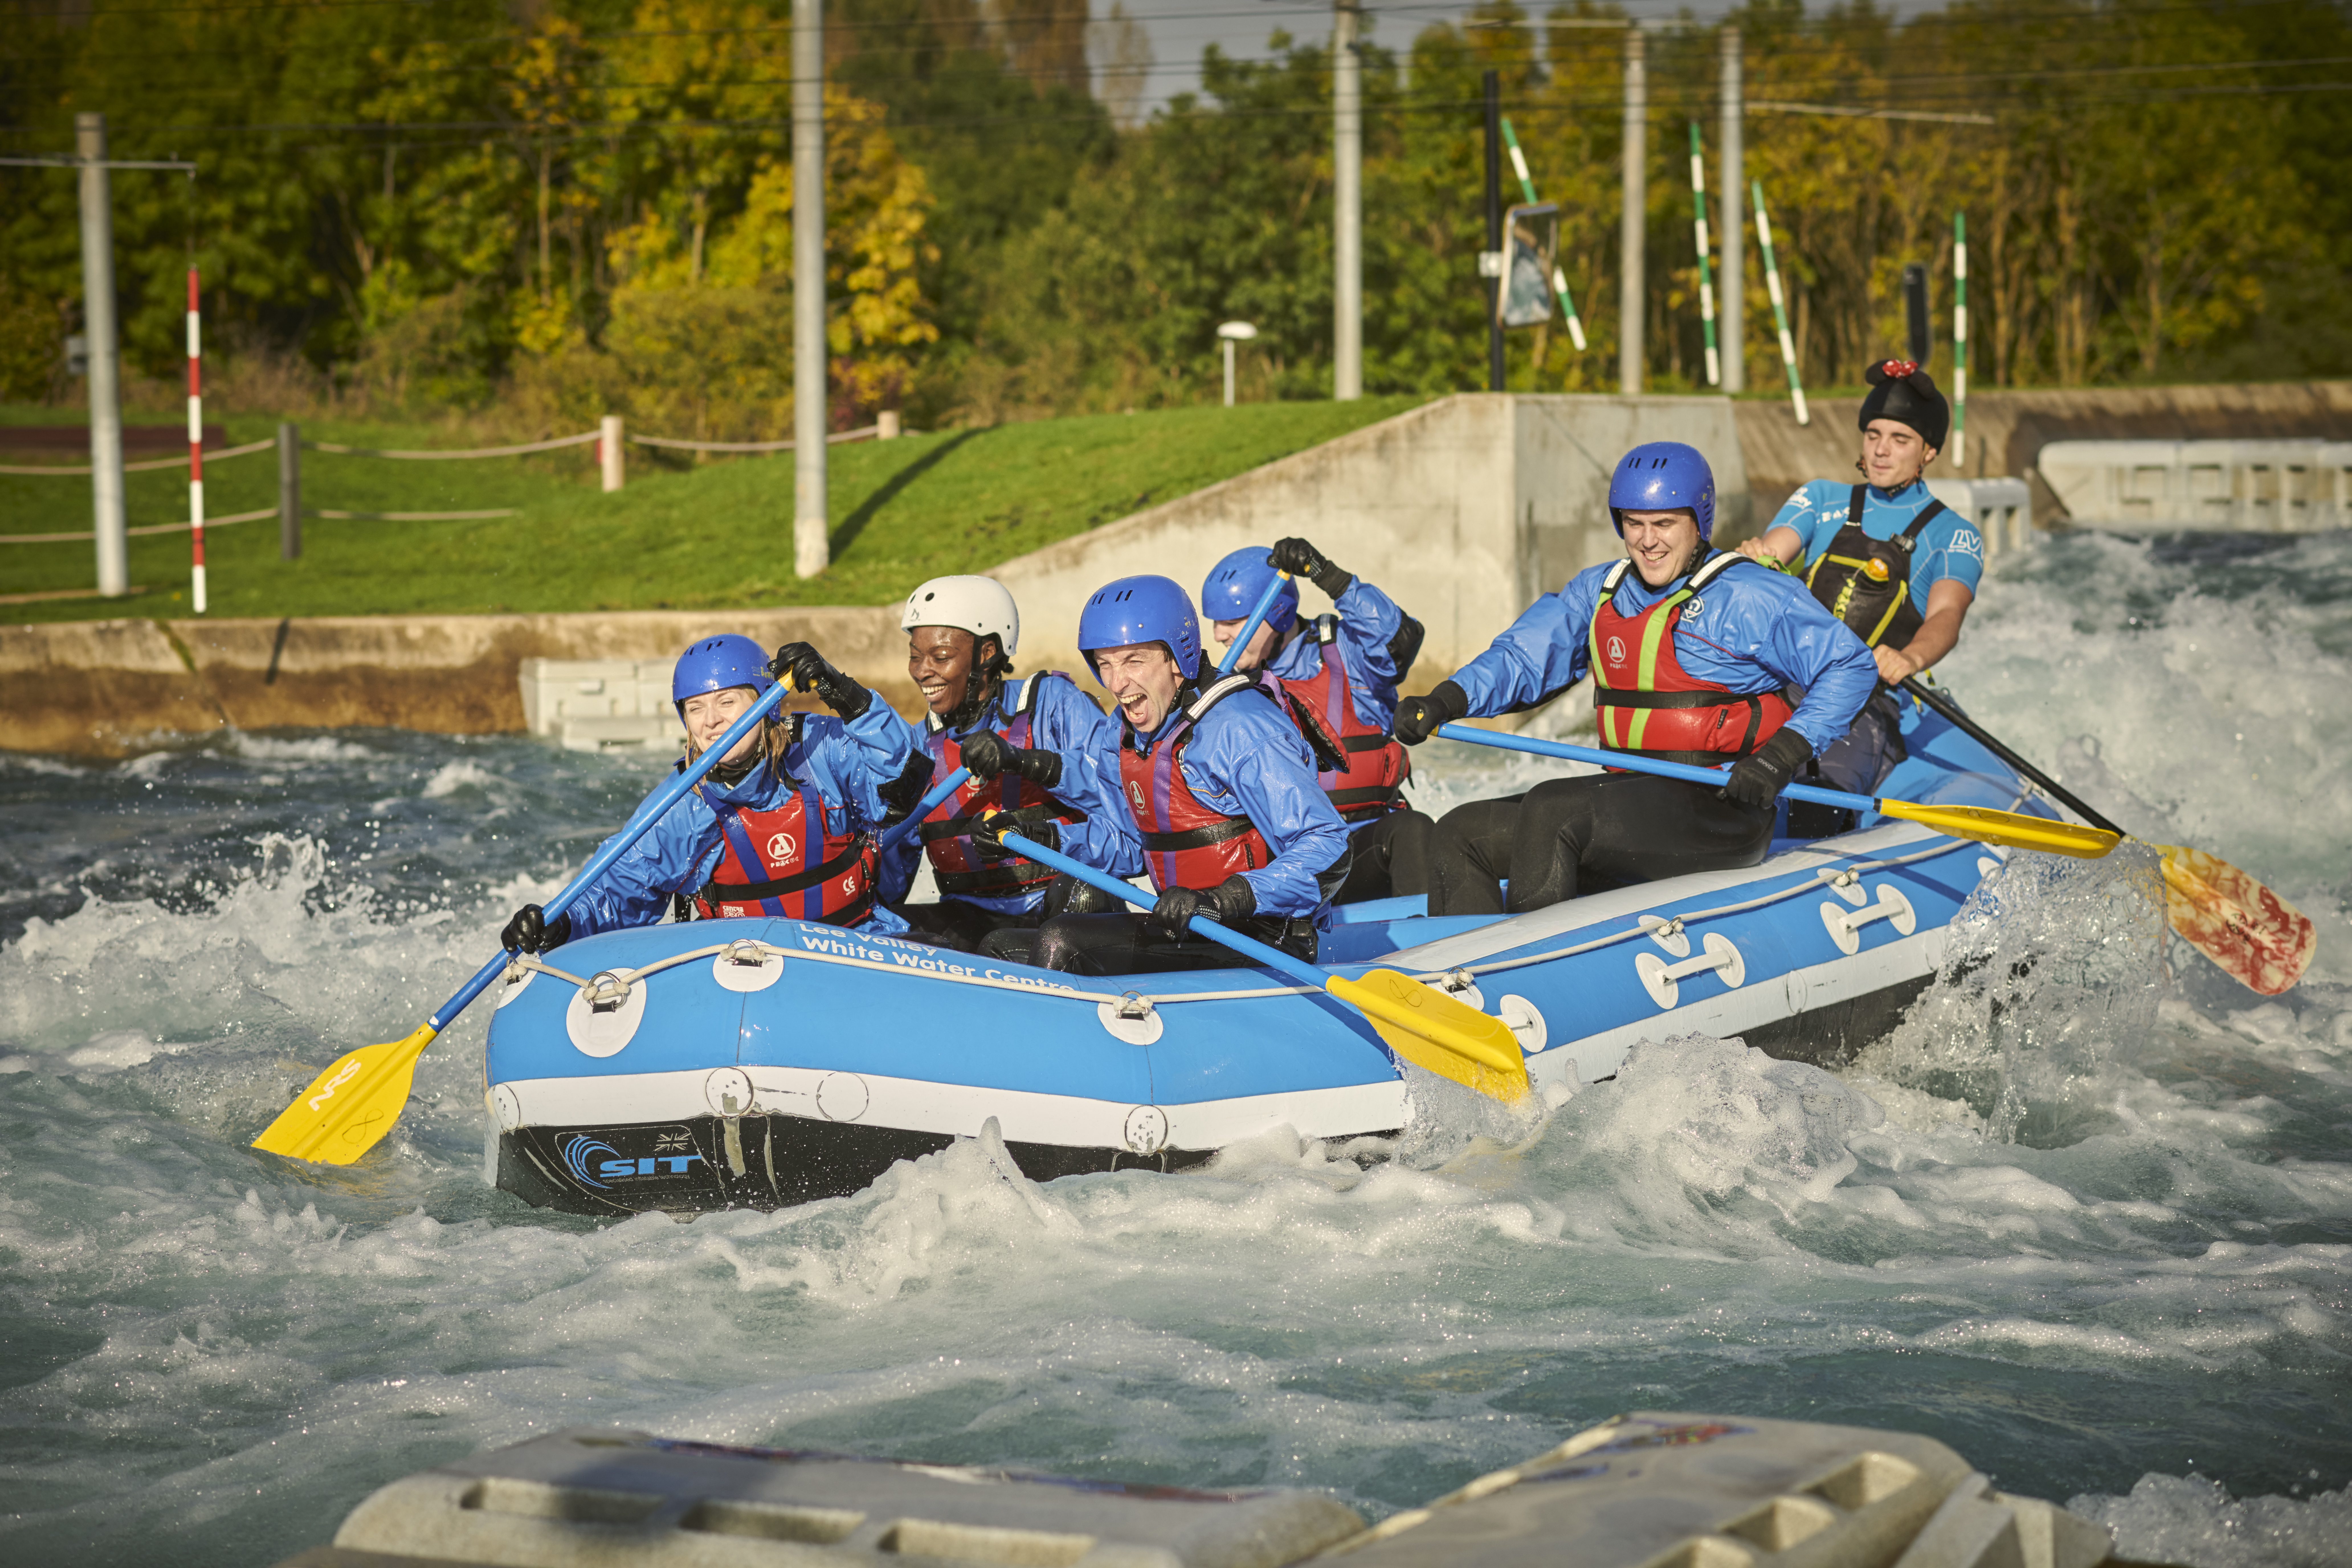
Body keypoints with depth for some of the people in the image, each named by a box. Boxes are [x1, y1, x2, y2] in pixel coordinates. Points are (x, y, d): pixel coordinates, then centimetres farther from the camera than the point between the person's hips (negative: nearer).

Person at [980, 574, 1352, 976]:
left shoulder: (1240, 731, -19)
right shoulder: (1129, 739, 9)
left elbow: (1328, 853, -25)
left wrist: (1221, 899, -35)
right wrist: (1047, 839, 6)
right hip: (1185, 930, 9)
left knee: (1061, 943, -23)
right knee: (1001, 948, 8)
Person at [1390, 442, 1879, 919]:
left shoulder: (1750, 597, -5)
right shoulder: (1597, 591, 14)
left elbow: (1851, 666, -8)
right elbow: (1523, 658, 10)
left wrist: (1783, 755, -19)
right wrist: (1442, 704, -9)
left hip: (1719, 814, -8)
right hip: (1631, 795, 8)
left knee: (1549, 811, -30)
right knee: (1459, 836, -5)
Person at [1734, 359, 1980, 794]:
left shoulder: (1954, 536, 12)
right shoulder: (1823, 499, 23)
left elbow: (1945, 615, -6)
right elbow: (1772, 550, 7)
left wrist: (1909, 659, -31)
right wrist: (1755, 556, -22)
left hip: (1875, 707, -3)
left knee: (1830, 779, -36)